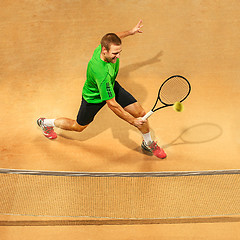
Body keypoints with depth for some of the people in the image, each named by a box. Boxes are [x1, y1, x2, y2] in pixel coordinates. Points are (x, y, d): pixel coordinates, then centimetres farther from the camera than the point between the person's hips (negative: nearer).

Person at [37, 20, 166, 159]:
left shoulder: (109, 45, -27)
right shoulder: (101, 73, -46)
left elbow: (114, 38, 4)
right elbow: (112, 104, -37)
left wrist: (130, 32, 7)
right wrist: (133, 121, -31)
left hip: (112, 86, 6)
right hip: (94, 97, -6)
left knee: (140, 113, 0)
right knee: (79, 127, 18)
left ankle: (148, 144, 29)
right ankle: (46, 123, 45)